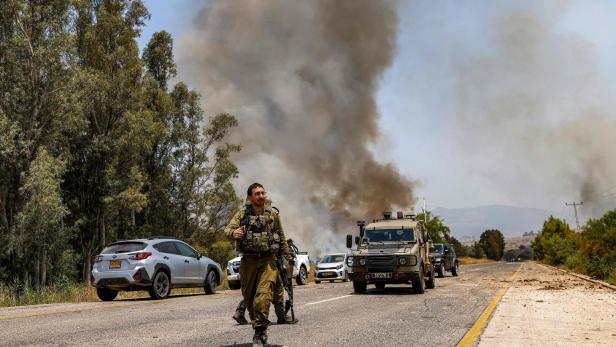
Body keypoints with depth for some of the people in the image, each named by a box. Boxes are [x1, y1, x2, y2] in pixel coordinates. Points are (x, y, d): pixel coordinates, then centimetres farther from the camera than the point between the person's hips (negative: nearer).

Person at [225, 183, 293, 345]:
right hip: (248, 260, 1)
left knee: (263, 295, -16)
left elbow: (281, 237, 14)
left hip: (267, 260, -1)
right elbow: (228, 228, -9)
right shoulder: (243, 213, 2)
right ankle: (259, 326, 29)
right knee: (248, 297, 10)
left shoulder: (272, 213, 4)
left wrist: (287, 256, 17)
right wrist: (233, 233, -33)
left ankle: (260, 331, -7)